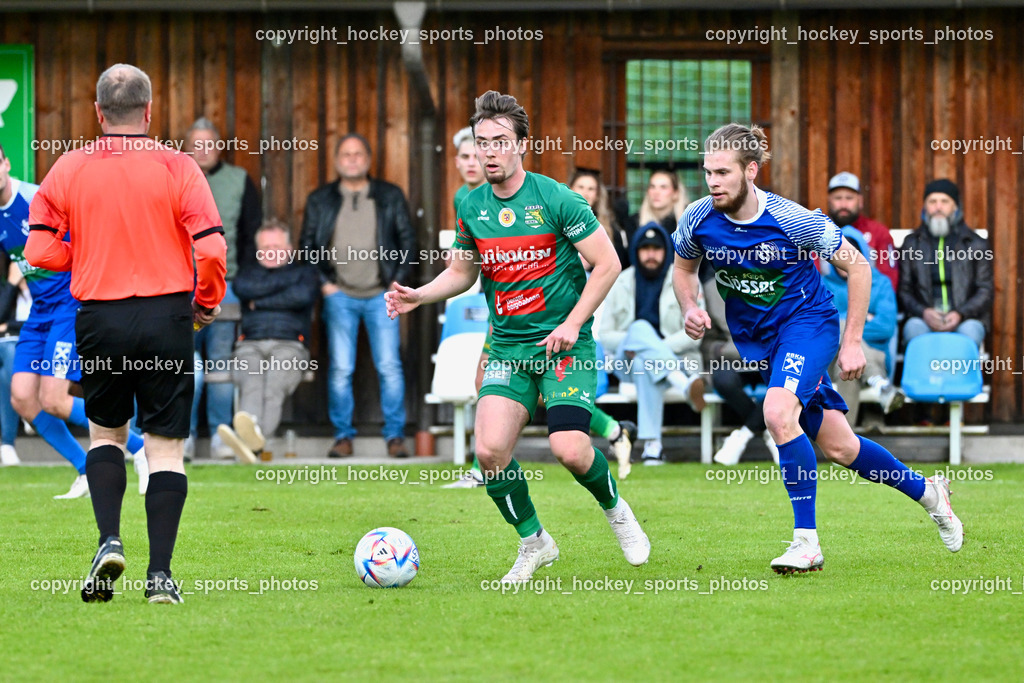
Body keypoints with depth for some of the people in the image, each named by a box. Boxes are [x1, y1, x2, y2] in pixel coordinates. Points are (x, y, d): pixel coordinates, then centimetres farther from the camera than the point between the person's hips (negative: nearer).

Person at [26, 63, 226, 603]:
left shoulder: (68, 169, 0)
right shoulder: (176, 167, -5)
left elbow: (41, 251, -3)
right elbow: (211, 247, -12)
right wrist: (207, 303, 6)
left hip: (99, 318, 1)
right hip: (167, 318, -1)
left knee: (105, 433, 20)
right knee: (165, 446, 5)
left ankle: (109, 541, 0)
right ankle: (160, 573, -2)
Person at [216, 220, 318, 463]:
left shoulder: (304, 271, 25)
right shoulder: (249, 271, 31)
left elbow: (303, 296, 1)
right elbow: (242, 287, 5)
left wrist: (259, 302, 7)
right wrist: (286, 279, 9)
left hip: (289, 345, -2)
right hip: (250, 345, 2)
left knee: (275, 382, -35)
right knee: (252, 382, -34)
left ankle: (257, 437, -64)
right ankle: (249, 430, -64)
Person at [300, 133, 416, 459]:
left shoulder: (390, 197, 8)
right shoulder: (320, 200, 8)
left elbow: (407, 239, 10)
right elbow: (307, 245, 11)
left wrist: (398, 279, 0)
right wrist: (323, 282, 1)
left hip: (381, 295, 0)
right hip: (340, 295, 0)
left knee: (389, 367, -5)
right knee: (340, 368, -2)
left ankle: (395, 435, 2)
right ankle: (343, 435, 6)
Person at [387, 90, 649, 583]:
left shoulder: (555, 199, -10)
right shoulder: (471, 207, 5)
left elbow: (607, 264, -6)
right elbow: (463, 272, 20)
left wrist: (572, 324, -13)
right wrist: (419, 296, 2)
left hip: (564, 345, -4)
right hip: (508, 348, 4)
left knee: (569, 449, -20)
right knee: (490, 450, -15)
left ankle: (616, 510, 14)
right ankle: (533, 542, 9)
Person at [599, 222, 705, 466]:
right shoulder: (620, 284, 13)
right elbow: (606, 336, 9)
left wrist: (652, 346, -18)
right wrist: (634, 338, -13)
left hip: (675, 360, -1)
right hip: (626, 362, 1)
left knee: (645, 363, -38)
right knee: (640, 327, -34)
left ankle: (652, 445, -48)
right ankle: (686, 385, -53)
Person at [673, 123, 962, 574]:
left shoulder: (793, 221, -23)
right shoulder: (698, 220, -13)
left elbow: (857, 267, -11)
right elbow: (684, 268, 10)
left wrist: (852, 342, -12)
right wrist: (690, 308, -11)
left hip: (807, 321, -5)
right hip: (756, 340, 5)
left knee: (778, 413, -32)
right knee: (837, 447, 9)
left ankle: (806, 540, -24)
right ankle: (926, 491, 33)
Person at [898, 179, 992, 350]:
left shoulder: (976, 244, 13)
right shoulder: (912, 243, 17)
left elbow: (985, 290, 8)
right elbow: (904, 290, 11)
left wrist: (960, 314, -10)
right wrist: (923, 312, -10)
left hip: (965, 318, 0)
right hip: (923, 318, 1)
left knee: (970, 330, -36)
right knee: (913, 328, -35)